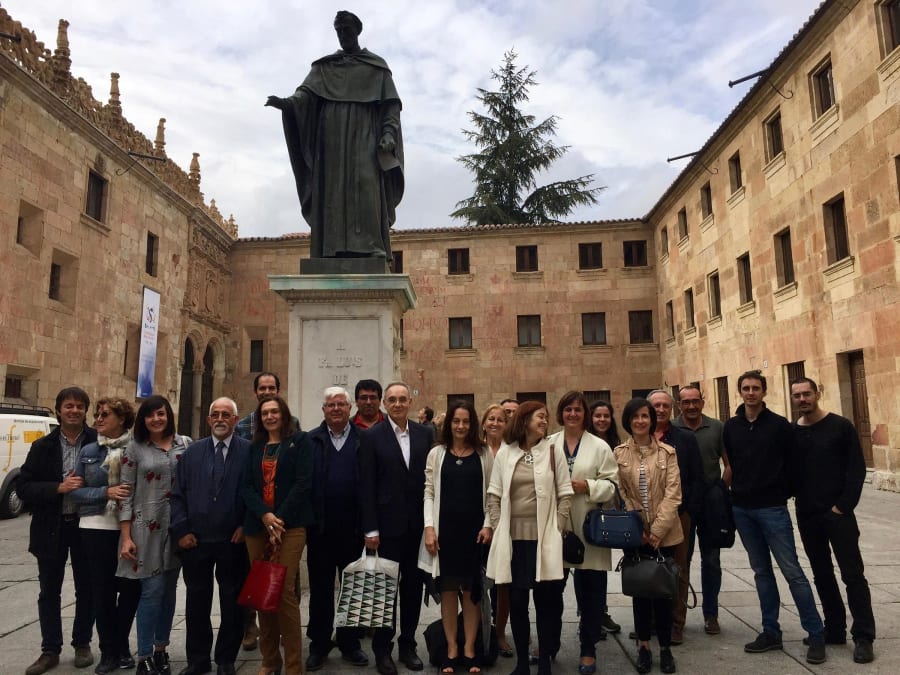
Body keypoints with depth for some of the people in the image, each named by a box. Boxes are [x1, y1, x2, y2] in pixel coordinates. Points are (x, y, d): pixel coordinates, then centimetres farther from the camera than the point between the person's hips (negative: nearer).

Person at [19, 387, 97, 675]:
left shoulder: (99, 442, -6)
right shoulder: (43, 446, 0)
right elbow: (24, 487, -5)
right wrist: (59, 488, -18)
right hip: (51, 527, 2)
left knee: (86, 587, 11)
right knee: (49, 590, 11)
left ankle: (82, 644, 28)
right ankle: (50, 650, 24)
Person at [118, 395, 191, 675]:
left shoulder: (185, 444, 2)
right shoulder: (134, 449, -2)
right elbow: (126, 494, -2)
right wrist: (126, 537, -6)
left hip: (178, 526, 3)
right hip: (146, 527, -2)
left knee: (168, 590, 11)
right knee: (152, 591, -3)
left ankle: (161, 649, 25)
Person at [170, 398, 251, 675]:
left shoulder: (249, 451, -4)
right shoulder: (192, 452, 6)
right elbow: (178, 494, 5)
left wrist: (245, 526, -10)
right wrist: (181, 530, -2)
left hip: (233, 540, -2)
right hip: (195, 540, 3)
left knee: (232, 603, 10)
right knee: (196, 602, 14)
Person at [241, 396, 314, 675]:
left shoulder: (299, 441, 4)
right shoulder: (255, 447, 17)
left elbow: (304, 482, -6)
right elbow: (246, 486, 8)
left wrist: (279, 518, -12)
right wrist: (265, 515, -9)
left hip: (290, 524, -4)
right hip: (257, 525, 4)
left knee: (284, 590, -10)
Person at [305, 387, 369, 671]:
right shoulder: (311, 440, 3)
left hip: (352, 527, 0)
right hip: (320, 527, 0)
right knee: (320, 588, 12)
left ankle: (350, 643, 26)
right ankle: (319, 645, 25)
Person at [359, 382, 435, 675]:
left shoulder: (425, 433, 3)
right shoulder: (372, 436, -4)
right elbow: (366, 486, -6)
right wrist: (370, 529, -10)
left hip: (418, 524, 3)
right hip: (387, 525, -3)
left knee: (413, 585, 12)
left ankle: (408, 644, 28)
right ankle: (382, 649, 23)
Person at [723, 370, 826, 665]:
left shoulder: (780, 425, -4)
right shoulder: (731, 427, 5)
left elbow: (792, 463, -2)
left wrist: (783, 493, -2)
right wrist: (738, 493, 7)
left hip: (772, 508, -4)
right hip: (742, 510, 4)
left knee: (792, 571, -2)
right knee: (762, 572, 12)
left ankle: (816, 634, 9)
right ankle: (771, 632, 21)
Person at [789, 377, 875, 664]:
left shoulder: (841, 426, -3)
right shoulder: (791, 432, 5)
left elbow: (857, 469, -7)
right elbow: (788, 472, 8)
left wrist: (843, 506, -12)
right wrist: (793, 498, -4)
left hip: (838, 513, -4)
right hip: (806, 515, 4)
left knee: (853, 574, -1)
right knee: (822, 575, 12)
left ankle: (863, 637, 8)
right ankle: (835, 630, 23)